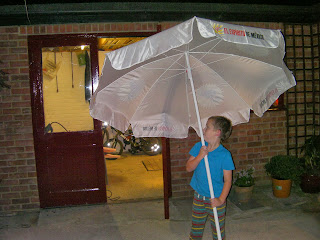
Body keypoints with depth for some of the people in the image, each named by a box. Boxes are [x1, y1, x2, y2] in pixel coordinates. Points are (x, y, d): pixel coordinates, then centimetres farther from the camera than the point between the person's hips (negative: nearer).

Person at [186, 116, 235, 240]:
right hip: (198, 197, 4)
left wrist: (221, 199, -22)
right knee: (196, 229, 18)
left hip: (215, 199, -4)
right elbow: (189, 168, -3)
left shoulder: (224, 155, -16)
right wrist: (200, 156, -18)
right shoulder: (199, 147, -3)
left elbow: (228, 180, -13)